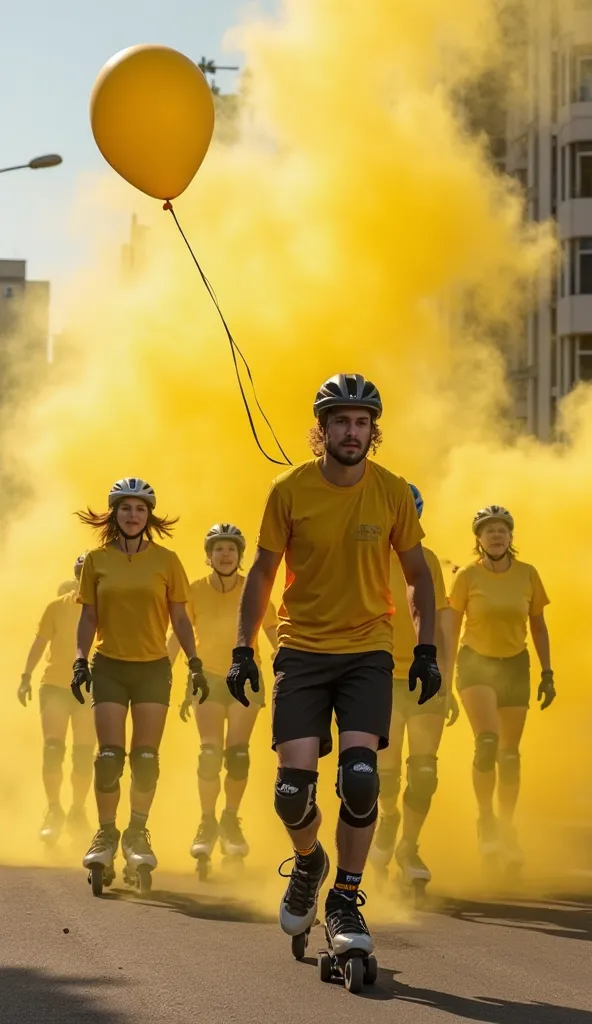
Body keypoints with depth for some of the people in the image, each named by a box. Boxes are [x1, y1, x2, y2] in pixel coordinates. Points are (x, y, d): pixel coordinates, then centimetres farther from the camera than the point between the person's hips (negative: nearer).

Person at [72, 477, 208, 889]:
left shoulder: (166, 560, 1)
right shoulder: (97, 560, 3)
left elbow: (180, 617, 5)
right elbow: (89, 616, 6)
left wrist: (195, 662, -1)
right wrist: (81, 659, -3)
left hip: (153, 668, 0)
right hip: (109, 667, 0)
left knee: (146, 758, 0)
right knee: (109, 756, -6)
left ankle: (138, 835, 13)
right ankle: (106, 835, 5)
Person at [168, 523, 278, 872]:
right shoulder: (196, 592, -6)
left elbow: (276, 638, -3)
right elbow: (176, 638, 0)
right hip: (208, 678, 0)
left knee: (237, 753, -7)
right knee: (210, 753, -11)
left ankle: (231, 821, 11)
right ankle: (207, 824, 0)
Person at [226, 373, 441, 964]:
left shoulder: (392, 492, -3)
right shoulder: (290, 490, -6)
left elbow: (417, 575, 7)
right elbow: (262, 572, 4)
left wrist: (426, 650, -2)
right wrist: (243, 650, -2)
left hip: (367, 653, 0)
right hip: (302, 652, 0)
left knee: (359, 776, -18)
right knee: (292, 788, -9)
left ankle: (346, 900, -2)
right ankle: (308, 861, 25)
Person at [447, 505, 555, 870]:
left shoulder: (528, 575, -2)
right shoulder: (468, 577, -7)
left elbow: (538, 626, 7)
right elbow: (451, 629, -1)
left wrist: (547, 673, 3)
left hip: (515, 666, 3)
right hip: (476, 664, -3)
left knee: (510, 752, 6)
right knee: (487, 741, -22)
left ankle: (507, 829, 20)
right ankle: (486, 822, -8)